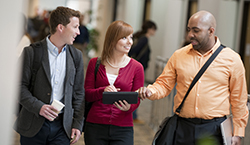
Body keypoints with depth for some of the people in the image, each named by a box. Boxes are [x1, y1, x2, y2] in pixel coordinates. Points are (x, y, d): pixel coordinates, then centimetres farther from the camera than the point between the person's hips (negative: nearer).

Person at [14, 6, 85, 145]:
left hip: (62, 127, 3)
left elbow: (78, 92, 11)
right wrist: (38, 107, -19)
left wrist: (77, 124, 4)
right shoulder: (31, 52, -3)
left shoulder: (76, 55, 9)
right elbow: (21, 87, -4)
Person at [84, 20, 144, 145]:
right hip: (95, 126, 1)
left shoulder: (136, 67, 1)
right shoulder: (95, 63, 4)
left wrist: (129, 107, -19)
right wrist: (102, 91, -18)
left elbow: (136, 100, 3)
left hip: (122, 130, -1)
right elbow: (87, 94, 2)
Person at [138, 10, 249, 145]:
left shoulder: (232, 59, 0)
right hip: (183, 127, 2)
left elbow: (239, 99, 3)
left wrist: (238, 133, 3)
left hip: (214, 129, -2)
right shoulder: (179, 56, 6)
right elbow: (165, 84, 9)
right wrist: (151, 91, -13)